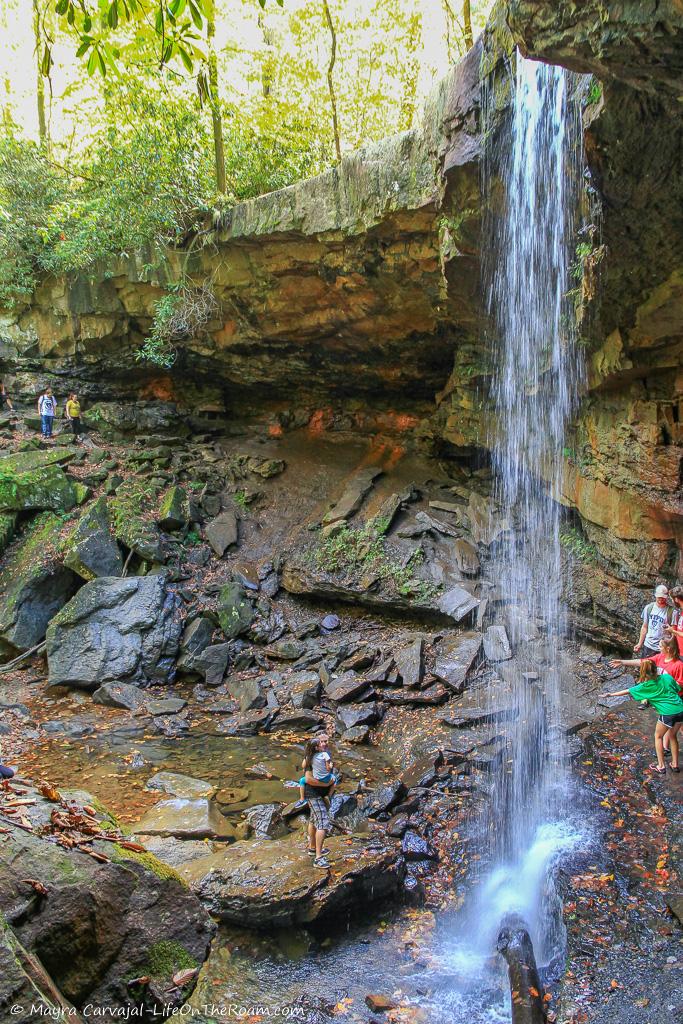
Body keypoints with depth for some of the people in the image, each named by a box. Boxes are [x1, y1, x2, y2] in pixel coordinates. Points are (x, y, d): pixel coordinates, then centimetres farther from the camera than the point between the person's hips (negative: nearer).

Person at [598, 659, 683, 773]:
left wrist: (609, 695, 12)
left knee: (658, 736, 18)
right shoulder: (667, 676, 7)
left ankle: (661, 766, 21)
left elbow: (627, 691, 4)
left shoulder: (645, 686, -2)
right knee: (672, 736, 26)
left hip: (668, 713, -5)